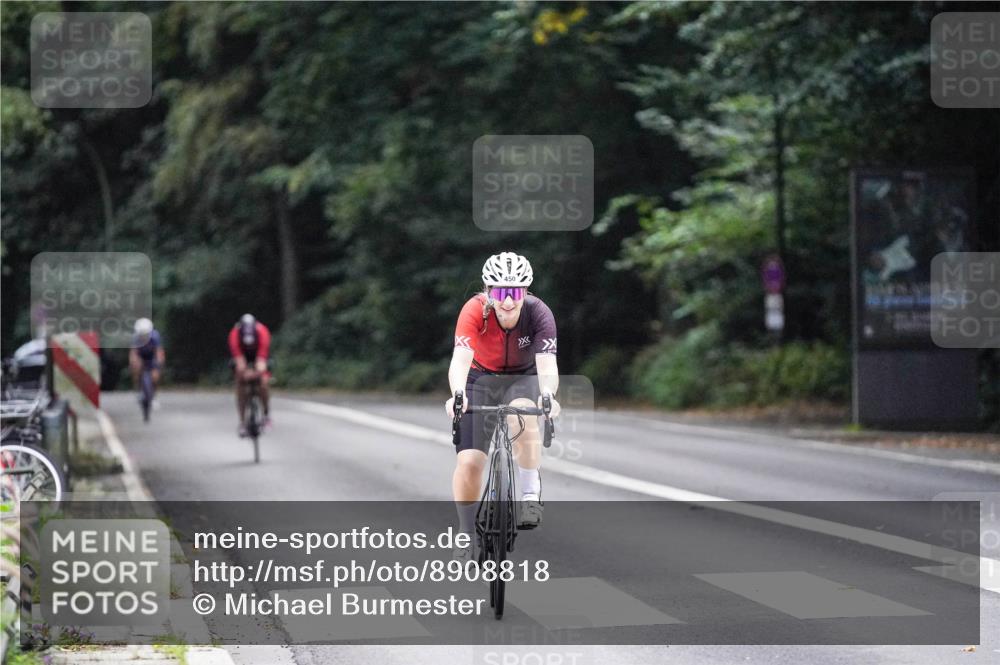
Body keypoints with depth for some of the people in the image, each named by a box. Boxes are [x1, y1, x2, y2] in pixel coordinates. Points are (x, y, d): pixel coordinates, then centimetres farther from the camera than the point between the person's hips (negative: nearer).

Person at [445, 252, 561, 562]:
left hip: (522, 379, -1)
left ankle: (531, 494, -20)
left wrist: (548, 395, -59)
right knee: (468, 461, -12)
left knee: (522, 416, -37)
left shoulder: (538, 313, -27)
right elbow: (460, 359, -40)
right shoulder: (475, 310, -28)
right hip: (481, 377, 1)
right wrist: (457, 395, -60)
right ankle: (467, 535, 9)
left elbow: (546, 364, -38)